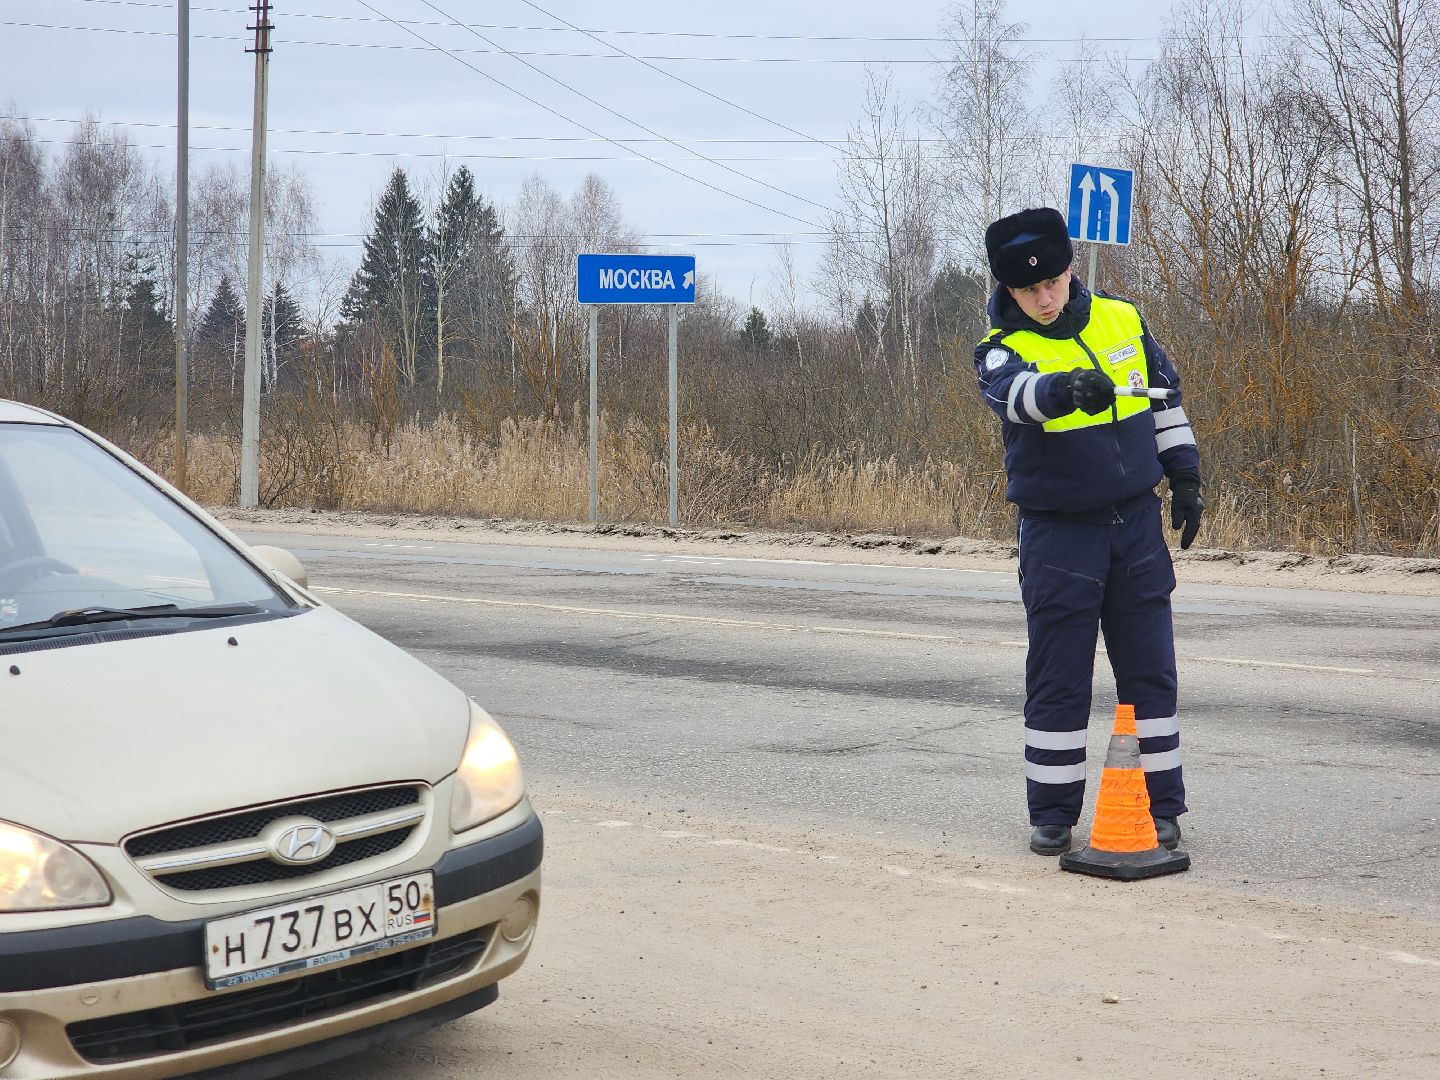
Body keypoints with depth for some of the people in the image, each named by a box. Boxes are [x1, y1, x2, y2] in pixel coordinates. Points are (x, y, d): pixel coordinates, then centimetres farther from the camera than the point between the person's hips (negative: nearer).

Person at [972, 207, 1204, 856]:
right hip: (1057, 530, -3)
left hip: (1137, 521, 3)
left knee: (1150, 671, 6)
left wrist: (1185, 478, 14)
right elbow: (1017, 394, -33)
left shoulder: (1121, 319, 3)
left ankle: (1161, 806, 15)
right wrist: (1067, 386, -53)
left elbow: (1166, 398, 16)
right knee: (1057, 680, 1)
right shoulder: (1002, 349, -9)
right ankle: (1052, 814, 13)